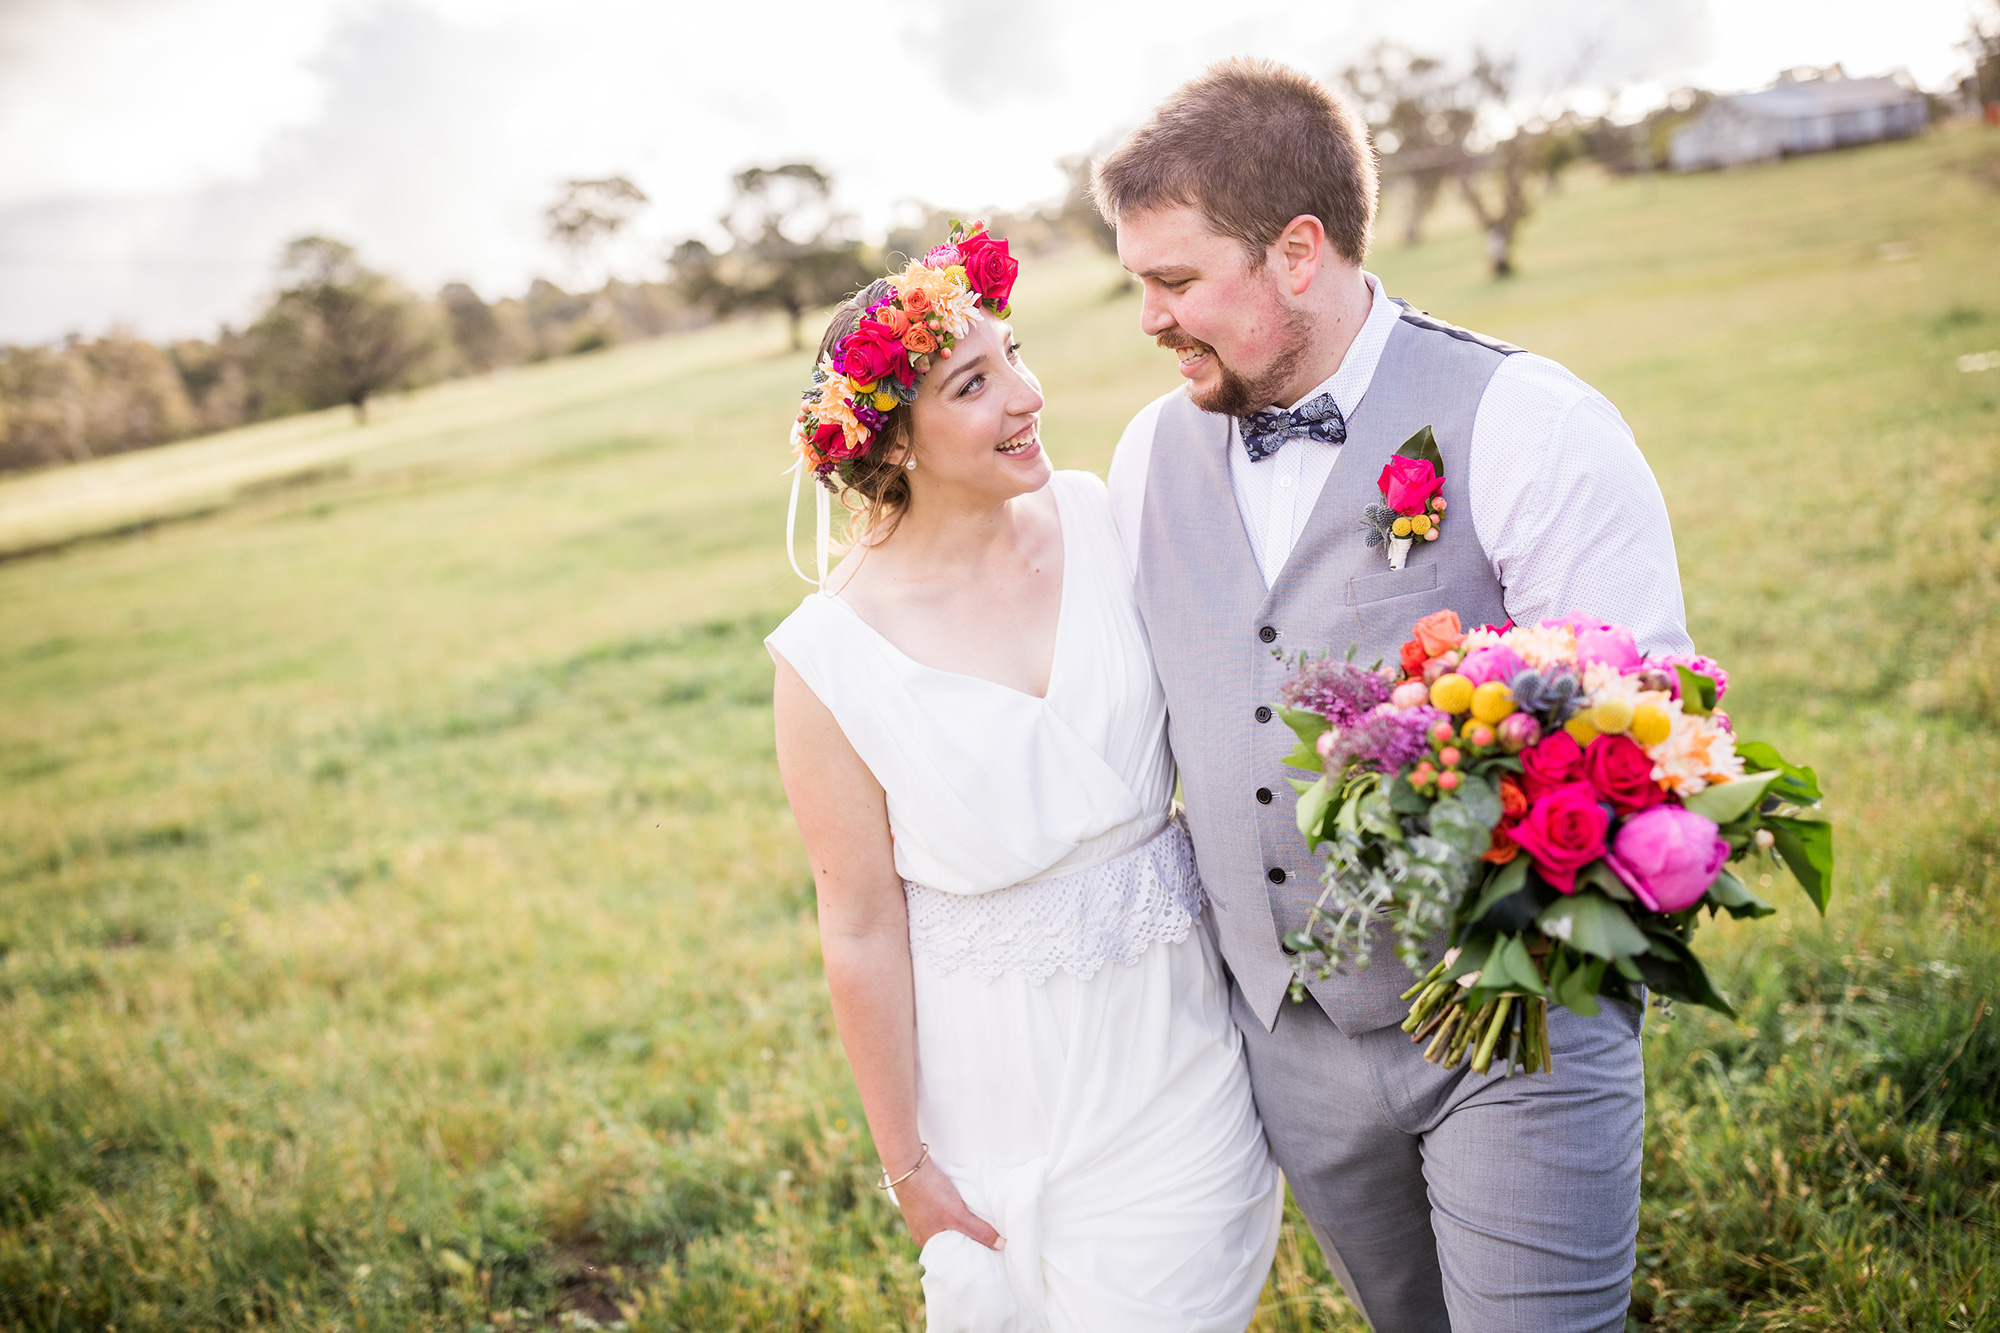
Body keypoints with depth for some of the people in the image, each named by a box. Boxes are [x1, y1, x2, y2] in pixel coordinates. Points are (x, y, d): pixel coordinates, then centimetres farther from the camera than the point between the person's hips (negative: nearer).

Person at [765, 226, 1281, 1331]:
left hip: (1178, 1041, 2)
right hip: (998, 1066, -2)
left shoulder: (1101, 519, -9)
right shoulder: (831, 657, -17)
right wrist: (907, 1163, -2)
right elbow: (862, 931, -10)